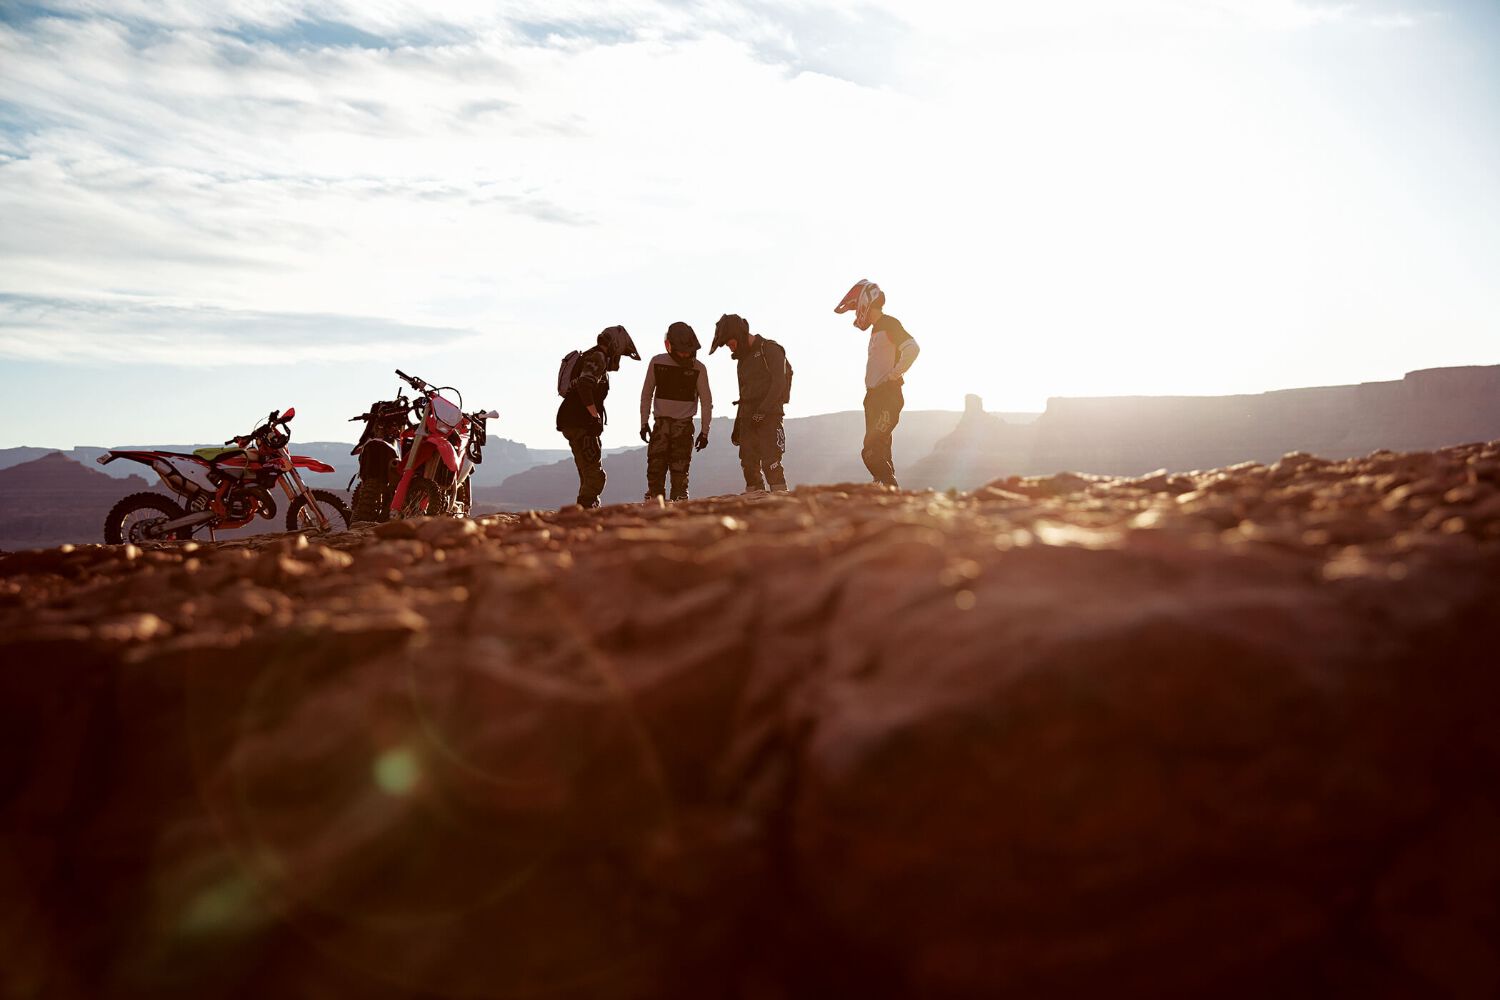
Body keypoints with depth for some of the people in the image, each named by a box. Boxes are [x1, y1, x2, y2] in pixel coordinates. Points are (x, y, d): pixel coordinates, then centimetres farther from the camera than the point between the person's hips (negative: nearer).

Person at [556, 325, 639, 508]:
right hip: (580, 424, -10)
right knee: (595, 475, -11)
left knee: (589, 475, 14)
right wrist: (595, 416, -22)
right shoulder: (597, 357, -9)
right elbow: (584, 386, -26)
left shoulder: (587, 357, 23)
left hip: (570, 423, 10)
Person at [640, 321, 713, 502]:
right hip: (660, 424, 1)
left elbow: (706, 402, 2)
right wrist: (644, 422, 7)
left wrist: (705, 431, 0)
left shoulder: (698, 369, -4)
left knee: (679, 472, -2)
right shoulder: (657, 363, 0)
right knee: (655, 467, -5)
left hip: (684, 426, -1)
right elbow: (646, 394, 10)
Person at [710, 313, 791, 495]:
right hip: (748, 418, 7)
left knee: (770, 461, -16)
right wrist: (737, 426, 21)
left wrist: (762, 411, -20)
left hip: (769, 416, -7)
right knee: (748, 464, -1)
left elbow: (779, 383, -12)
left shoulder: (770, 350, -2)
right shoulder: (743, 359, 23)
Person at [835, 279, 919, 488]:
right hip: (874, 398, 10)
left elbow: (912, 349, -24)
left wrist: (893, 375, -19)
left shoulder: (889, 324, -10)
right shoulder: (877, 329, 20)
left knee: (871, 452, -16)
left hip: (888, 397, -10)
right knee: (880, 452, 9)